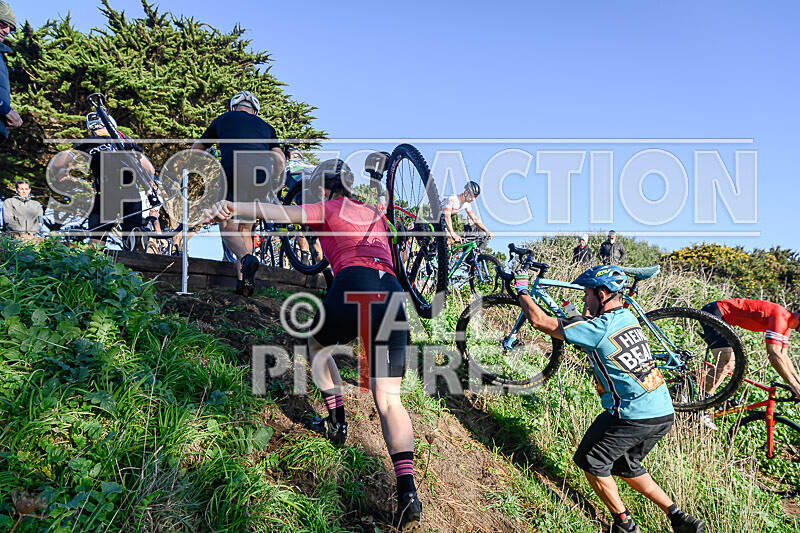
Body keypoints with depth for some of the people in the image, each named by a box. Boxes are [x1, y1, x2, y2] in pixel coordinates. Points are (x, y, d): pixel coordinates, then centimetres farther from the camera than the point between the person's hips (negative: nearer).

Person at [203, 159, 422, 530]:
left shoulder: (331, 208, 17)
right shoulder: (373, 214, 33)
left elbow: (283, 212, -1)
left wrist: (234, 207, -14)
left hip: (353, 285, -5)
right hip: (393, 295, 5)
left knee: (318, 345, 30)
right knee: (388, 400, 2)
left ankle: (336, 422, 28)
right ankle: (408, 491, -11)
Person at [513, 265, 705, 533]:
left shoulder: (598, 328, -16)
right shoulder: (628, 317, 9)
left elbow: (540, 321, -13)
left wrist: (522, 290, 0)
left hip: (633, 416, -9)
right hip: (665, 413, 9)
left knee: (592, 462, 12)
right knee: (626, 465, 26)